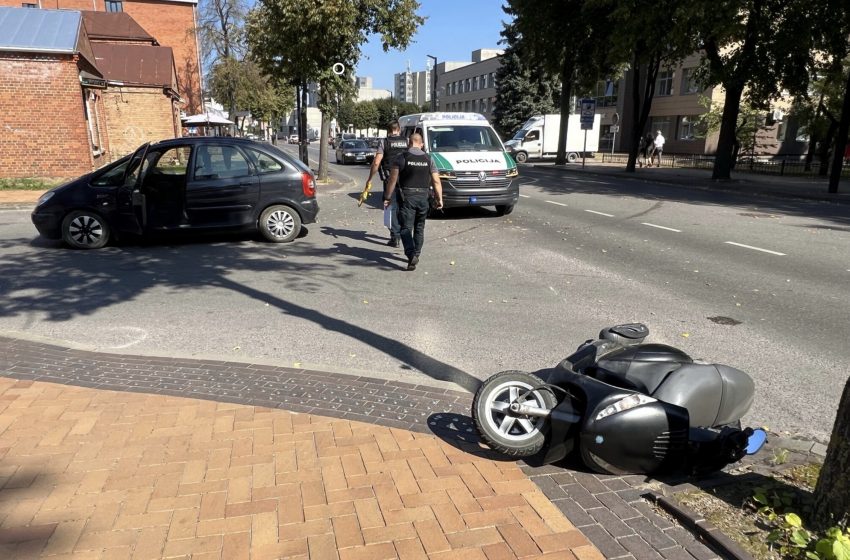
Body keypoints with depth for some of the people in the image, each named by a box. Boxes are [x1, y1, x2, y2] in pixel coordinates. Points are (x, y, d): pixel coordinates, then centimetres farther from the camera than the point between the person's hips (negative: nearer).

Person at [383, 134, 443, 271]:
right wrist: (439, 199, 10)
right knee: (419, 228, 18)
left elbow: (392, 180, -6)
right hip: (423, 197, 4)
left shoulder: (401, 158, -4)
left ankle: (411, 255, -22)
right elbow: (436, 181, 3)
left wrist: (387, 197, 1)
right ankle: (417, 254, 26)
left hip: (407, 197, -3)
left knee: (406, 228, -4)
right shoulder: (428, 159, 5)